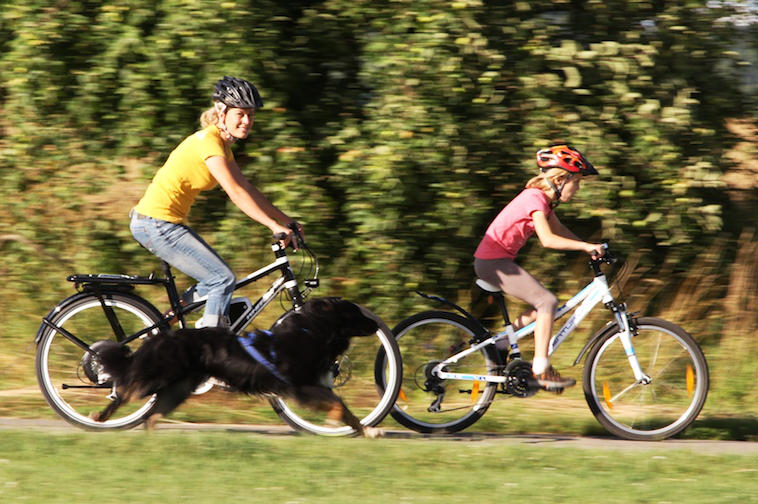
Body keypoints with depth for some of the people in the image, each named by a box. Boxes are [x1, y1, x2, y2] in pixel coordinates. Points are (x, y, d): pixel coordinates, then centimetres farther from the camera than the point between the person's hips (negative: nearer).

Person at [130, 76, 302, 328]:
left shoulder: (222, 143, 13)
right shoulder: (208, 141, -17)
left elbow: (247, 189, 17)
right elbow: (235, 193, -24)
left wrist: (286, 220, 13)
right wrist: (274, 226, -27)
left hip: (167, 222, 10)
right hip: (156, 224, -10)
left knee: (217, 280, 14)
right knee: (224, 280, -10)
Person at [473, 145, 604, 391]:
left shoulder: (543, 198, 11)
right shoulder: (535, 198, -19)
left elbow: (559, 230, 19)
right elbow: (548, 239, -29)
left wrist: (589, 247, 8)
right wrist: (586, 246, -28)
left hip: (496, 260, 10)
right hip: (493, 261, -10)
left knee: (543, 305, 10)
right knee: (548, 302, -14)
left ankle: (499, 345, 13)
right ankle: (541, 370, -12)